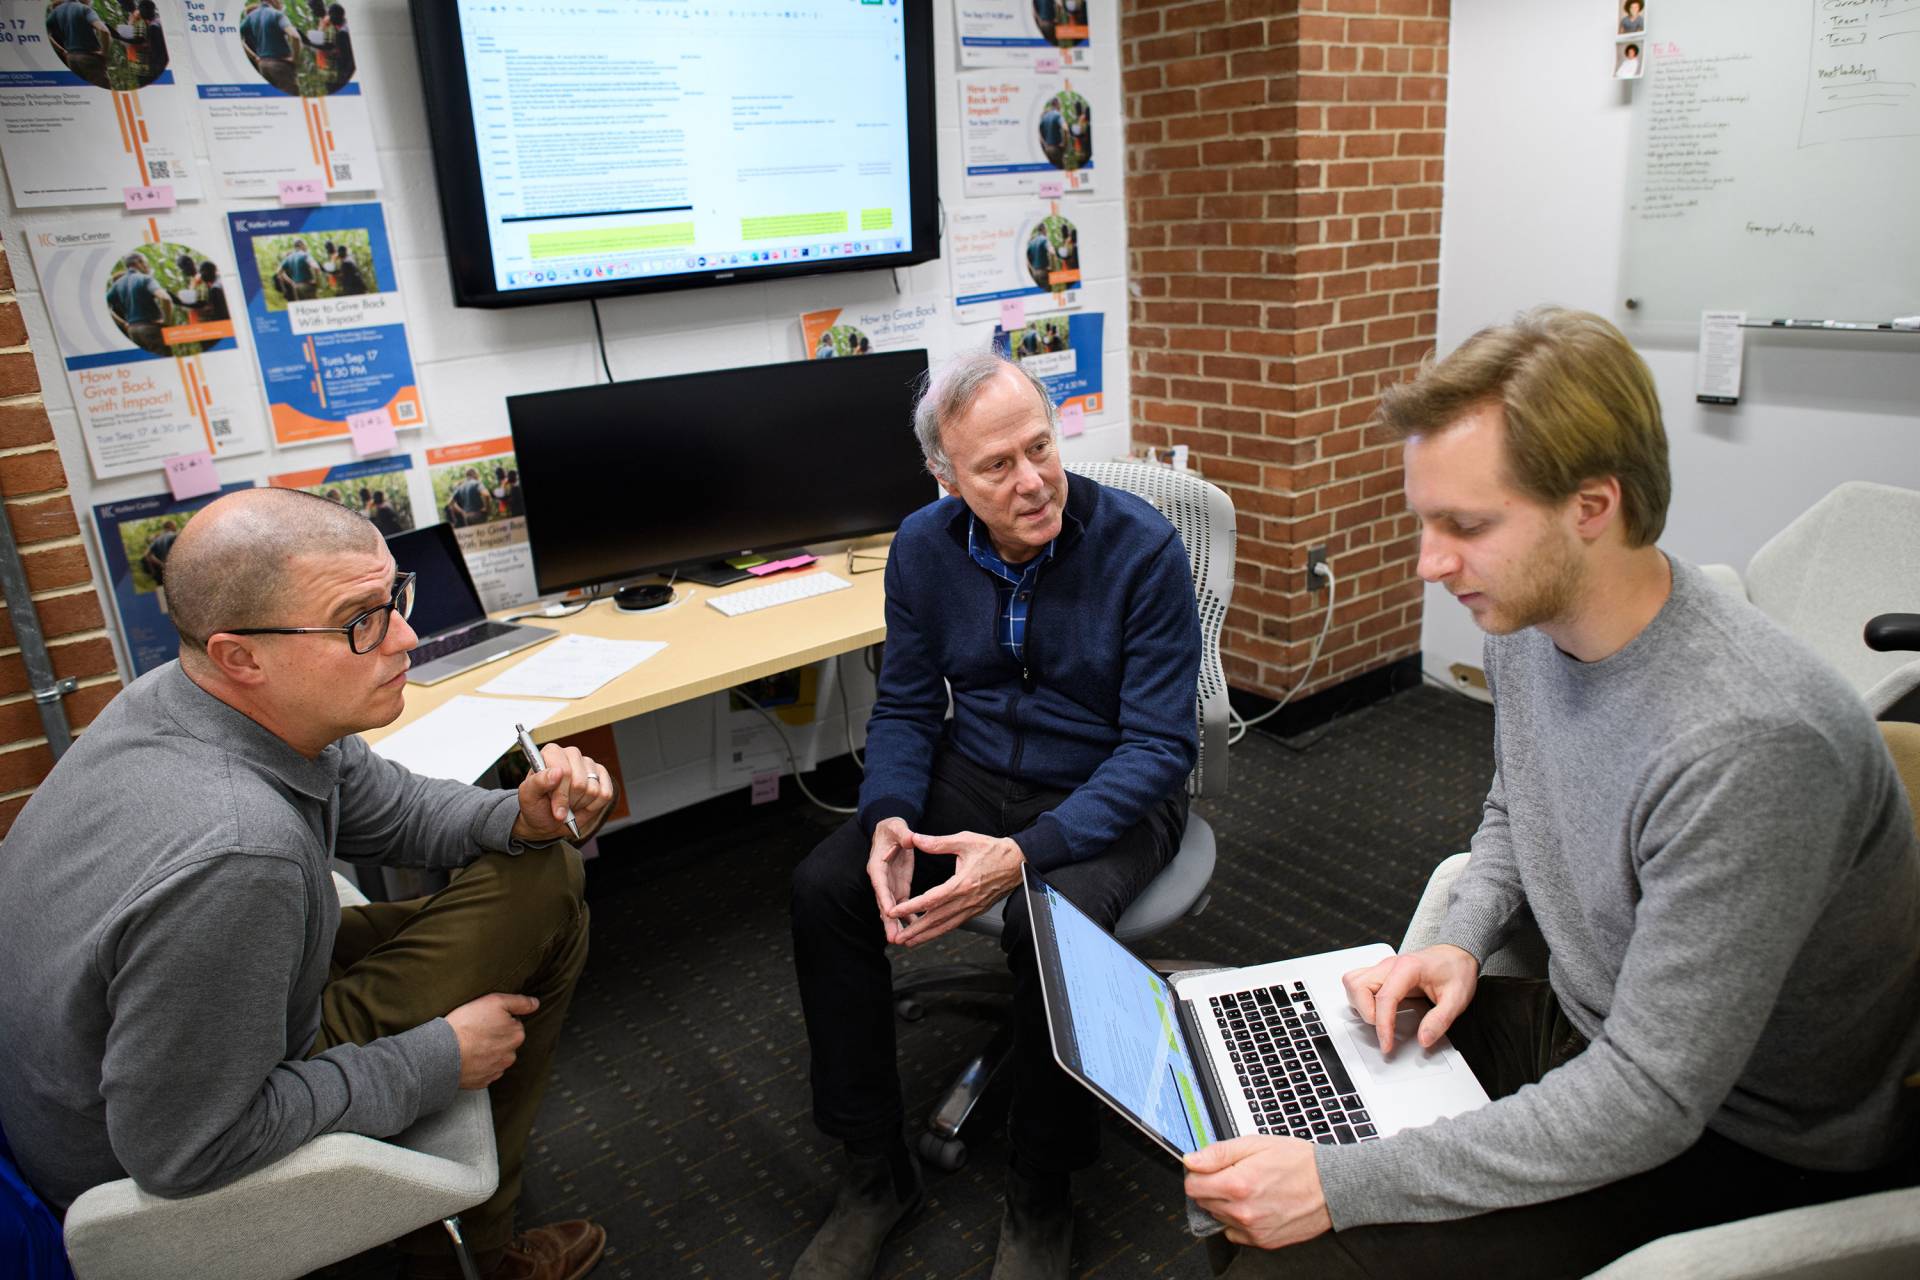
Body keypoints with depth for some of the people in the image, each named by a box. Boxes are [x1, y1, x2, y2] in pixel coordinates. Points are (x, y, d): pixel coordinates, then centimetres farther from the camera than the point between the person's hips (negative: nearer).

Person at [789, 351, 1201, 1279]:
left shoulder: (1142, 548, -20)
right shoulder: (924, 548, -5)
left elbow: (1159, 744, -20)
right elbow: (905, 707, 4)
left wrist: (1025, 852, -33)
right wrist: (889, 818, -18)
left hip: (1111, 793, -4)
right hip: (974, 776, 5)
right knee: (825, 889, -16)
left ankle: (1041, 1199, -4)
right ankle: (875, 1170, 3)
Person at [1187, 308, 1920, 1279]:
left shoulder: (1747, 745, -33)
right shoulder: (1526, 622, -7)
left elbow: (1650, 1099, -30)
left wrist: (1339, 1186, -30)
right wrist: (1461, 943, -5)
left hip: (1733, 1137, -7)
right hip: (1576, 1025, 7)